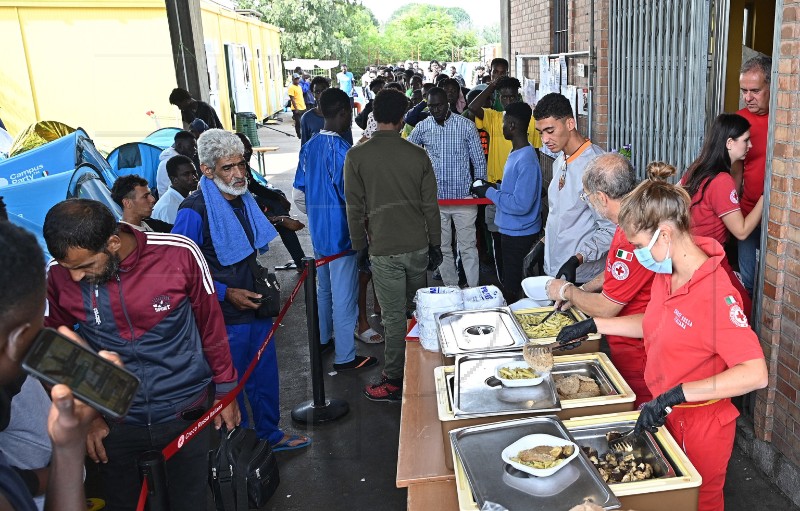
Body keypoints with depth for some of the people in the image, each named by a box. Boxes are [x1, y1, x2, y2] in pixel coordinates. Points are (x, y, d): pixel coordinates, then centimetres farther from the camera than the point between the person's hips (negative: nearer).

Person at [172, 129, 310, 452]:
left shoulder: (245, 200, 6)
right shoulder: (194, 211, -20)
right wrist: (227, 294, -19)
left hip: (256, 307, 8)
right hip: (225, 317, -7)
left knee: (265, 374, 20)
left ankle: (270, 433, 39)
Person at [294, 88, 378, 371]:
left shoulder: (309, 146, 5)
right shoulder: (340, 149, -20)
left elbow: (301, 184, 12)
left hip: (318, 229, 9)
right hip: (340, 230, -8)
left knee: (323, 288, 22)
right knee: (344, 295, 1)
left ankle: (323, 339, 38)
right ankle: (345, 356, 10)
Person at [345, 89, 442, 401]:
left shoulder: (357, 156, -8)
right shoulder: (418, 156, -1)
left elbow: (355, 208, -5)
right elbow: (430, 206, 2)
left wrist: (359, 246, 8)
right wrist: (435, 245, 12)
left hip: (385, 250, -3)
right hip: (418, 247, 3)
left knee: (394, 317, 4)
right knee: (416, 311, 19)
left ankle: (394, 381, 14)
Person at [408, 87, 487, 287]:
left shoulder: (466, 125, -3)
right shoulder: (422, 127, 2)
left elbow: (479, 160, 1)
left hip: (464, 197, -2)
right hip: (435, 198, 2)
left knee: (468, 247, 2)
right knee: (442, 247, 11)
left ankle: (473, 290, 11)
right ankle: (451, 288, 24)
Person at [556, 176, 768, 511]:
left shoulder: (717, 293, -29)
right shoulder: (667, 274, -3)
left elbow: (755, 374, -34)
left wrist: (675, 395, -38)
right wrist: (593, 326, 7)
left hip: (699, 425, -7)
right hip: (666, 415, 7)